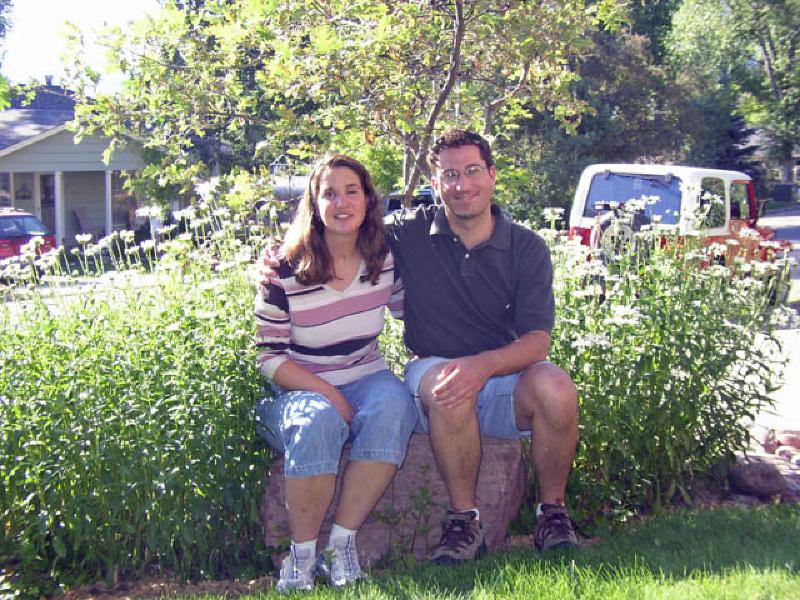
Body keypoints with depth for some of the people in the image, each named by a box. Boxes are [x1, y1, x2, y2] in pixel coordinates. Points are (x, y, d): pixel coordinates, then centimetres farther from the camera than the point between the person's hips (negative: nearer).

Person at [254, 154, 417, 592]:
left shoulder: (385, 259, 0)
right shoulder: (285, 272, -10)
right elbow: (269, 358, -8)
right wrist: (327, 393, -19)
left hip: (366, 379, 3)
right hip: (301, 388, -3)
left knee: (393, 406, -32)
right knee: (318, 423, -38)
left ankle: (342, 541, -21)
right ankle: (303, 551, -17)